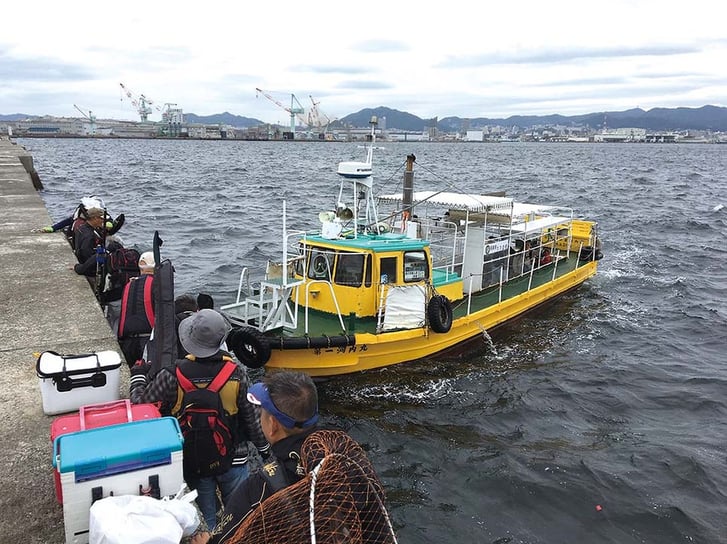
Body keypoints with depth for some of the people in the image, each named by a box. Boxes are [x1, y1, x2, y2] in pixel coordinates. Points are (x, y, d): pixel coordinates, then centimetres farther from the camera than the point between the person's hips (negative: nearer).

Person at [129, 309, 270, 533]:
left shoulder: (172, 376, -21)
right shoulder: (236, 374, -18)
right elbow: (252, 417, -7)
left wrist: (137, 377, 12)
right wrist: (264, 447, 10)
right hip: (233, 460, 0)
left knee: (207, 521, 17)